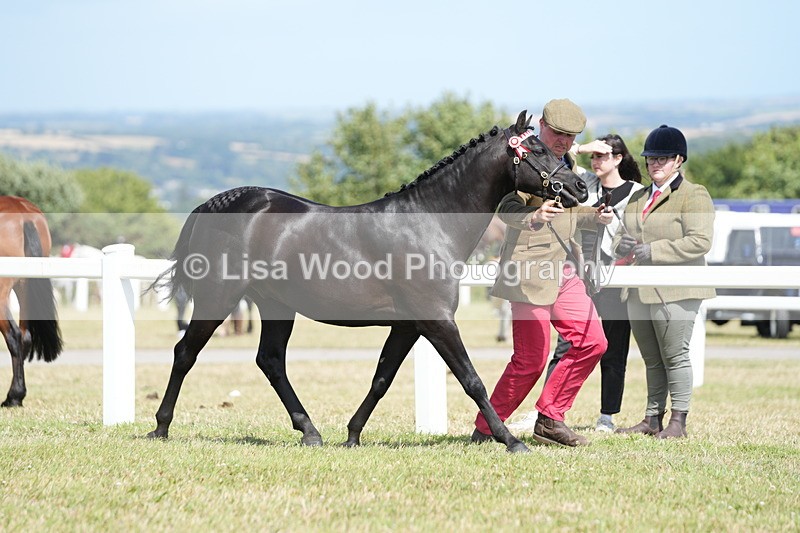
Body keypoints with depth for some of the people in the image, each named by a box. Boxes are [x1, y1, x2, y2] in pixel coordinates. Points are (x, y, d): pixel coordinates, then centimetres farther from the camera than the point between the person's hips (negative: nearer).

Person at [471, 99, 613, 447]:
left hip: (563, 270, 9)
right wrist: (533, 216, -46)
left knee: (592, 343, 3)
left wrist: (594, 216, 10)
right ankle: (484, 429, 6)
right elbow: (507, 208, -25)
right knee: (531, 359, -8)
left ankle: (550, 419, 12)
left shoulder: (566, 164, 16)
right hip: (530, 270, -9)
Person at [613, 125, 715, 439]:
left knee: (675, 356, -5)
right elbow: (622, 233, 25)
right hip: (640, 292, 7)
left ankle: (678, 421, -1)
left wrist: (653, 251, -18)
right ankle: (652, 419, 14)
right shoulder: (639, 198, 20)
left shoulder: (693, 195, -5)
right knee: (651, 360, 10)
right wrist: (622, 244, -1)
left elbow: (700, 241, -16)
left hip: (675, 292, -7)